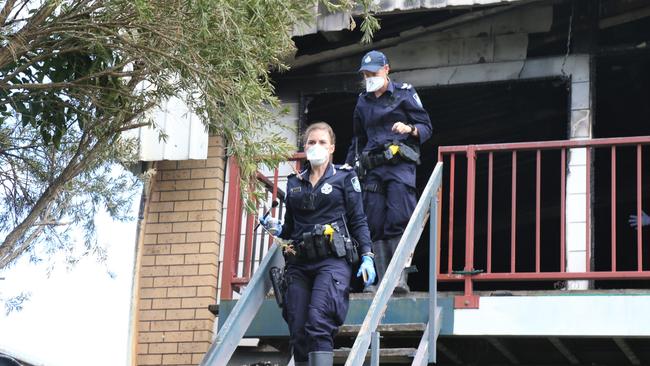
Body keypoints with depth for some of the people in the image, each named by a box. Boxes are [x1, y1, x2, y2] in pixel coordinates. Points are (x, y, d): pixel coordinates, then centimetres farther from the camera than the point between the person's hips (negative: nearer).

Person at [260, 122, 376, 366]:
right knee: (298, 331, -4)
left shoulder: (344, 178, 8)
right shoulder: (294, 183, 18)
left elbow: (358, 221, 4)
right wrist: (277, 229, 4)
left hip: (332, 260, -4)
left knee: (318, 320, -22)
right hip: (299, 263, 5)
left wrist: (367, 256, -7)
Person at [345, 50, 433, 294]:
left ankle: (401, 279, -20)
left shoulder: (404, 94, 7)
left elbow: (426, 127, 5)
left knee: (398, 221, -16)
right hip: (373, 168, 5)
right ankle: (381, 281, -2)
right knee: (375, 226, -2)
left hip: (400, 166, -5)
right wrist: (347, 167, 20)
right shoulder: (363, 103, 21)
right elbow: (358, 140, 30)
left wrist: (410, 129, -16)